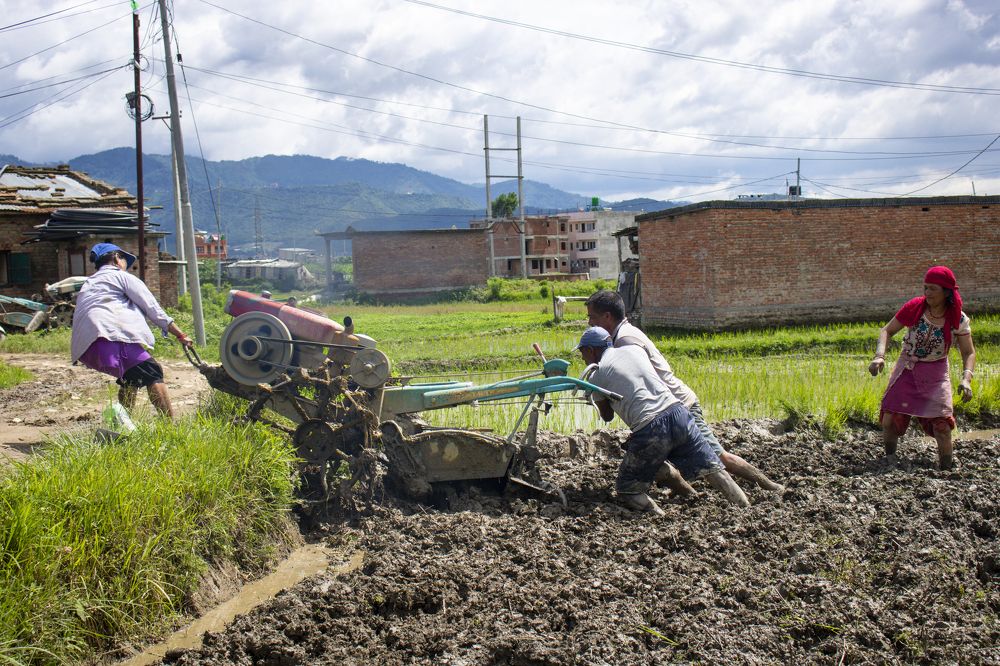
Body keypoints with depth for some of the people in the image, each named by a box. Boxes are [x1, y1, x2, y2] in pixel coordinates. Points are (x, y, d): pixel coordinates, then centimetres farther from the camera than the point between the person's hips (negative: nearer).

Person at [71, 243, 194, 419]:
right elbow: (152, 309, 10)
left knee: (131, 377, 23)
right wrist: (180, 335, 11)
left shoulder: (87, 285, 37)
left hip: (84, 348, 8)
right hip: (112, 334, -8)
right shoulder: (121, 276, 16)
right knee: (151, 373, -11)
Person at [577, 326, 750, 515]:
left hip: (649, 429, -5)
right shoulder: (634, 349, 20)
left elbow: (607, 416, 21)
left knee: (627, 489, 10)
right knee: (712, 469, 13)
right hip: (676, 411, 5)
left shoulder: (597, 377, 8)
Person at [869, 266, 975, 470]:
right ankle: (889, 460, 15)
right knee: (889, 421, -8)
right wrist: (879, 356, -21)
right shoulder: (914, 307, -11)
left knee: (941, 424, -14)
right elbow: (887, 331, -4)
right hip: (906, 370, 1)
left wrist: (966, 378, -21)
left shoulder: (959, 320, -11)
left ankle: (946, 470, 4)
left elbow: (969, 353, -3)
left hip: (935, 375, -1)